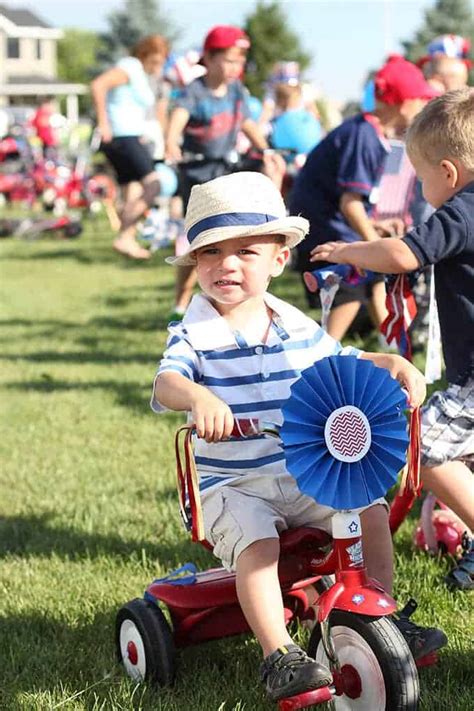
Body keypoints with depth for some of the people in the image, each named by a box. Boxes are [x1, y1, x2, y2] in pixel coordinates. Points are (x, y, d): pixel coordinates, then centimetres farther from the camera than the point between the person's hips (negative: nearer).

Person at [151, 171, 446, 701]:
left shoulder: (297, 327, 5)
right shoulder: (193, 333, -9)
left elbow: (346, 363, 17)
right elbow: (167, 381, -27)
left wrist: (395, 364, -3)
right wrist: (198, 397, -50)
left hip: (301, 473, 5)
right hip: (230, 483, -5)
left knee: (370, 511, -5)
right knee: (257, 542, -30)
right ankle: (278, 656, -24)